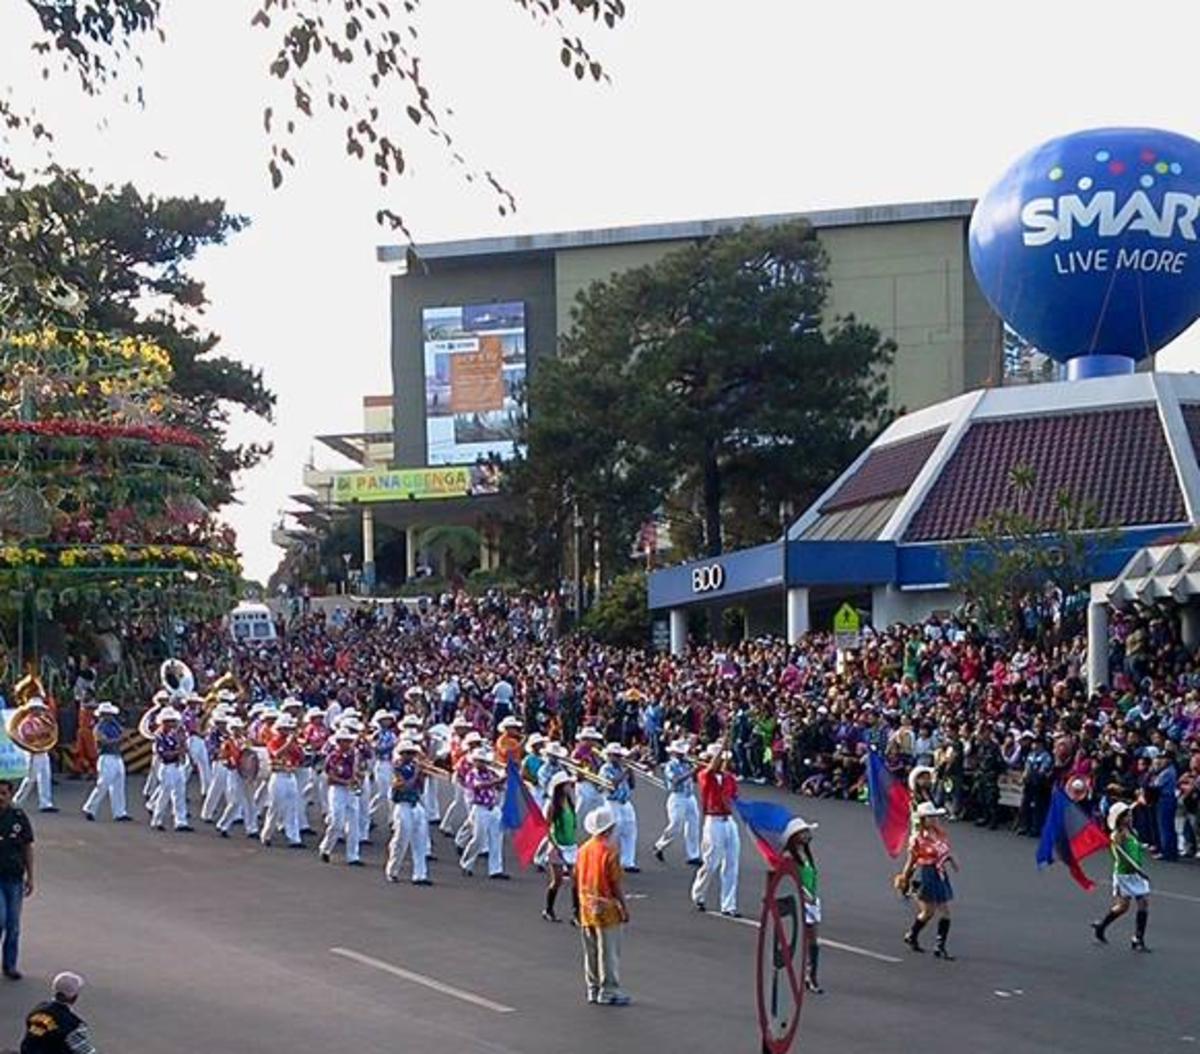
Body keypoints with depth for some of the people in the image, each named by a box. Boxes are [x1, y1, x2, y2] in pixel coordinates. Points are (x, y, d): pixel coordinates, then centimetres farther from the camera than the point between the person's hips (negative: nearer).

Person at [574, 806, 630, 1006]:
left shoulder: (583, 850, 5)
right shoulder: (609, 851, -16)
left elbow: (576, 883, 10)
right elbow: (615, 885, -16)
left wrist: (580, 905, 19)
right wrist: (624, 908, -8)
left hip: (586, 909, 7)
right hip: (606, 908, -7)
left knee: (591, 952, 14)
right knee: (609, 952, 0)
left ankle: (593, 989, 20)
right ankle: (609, 991, 3)